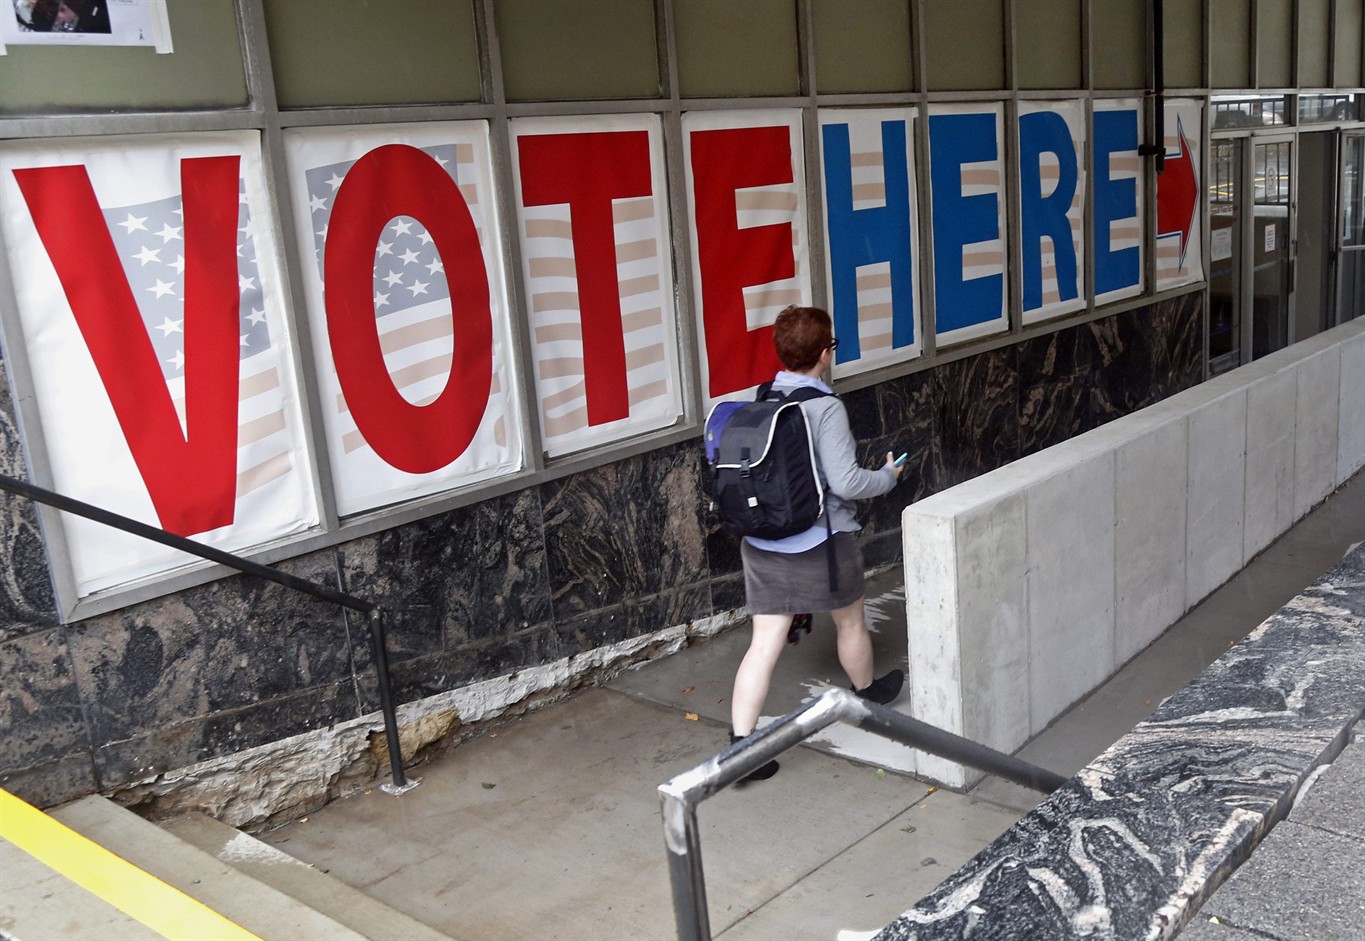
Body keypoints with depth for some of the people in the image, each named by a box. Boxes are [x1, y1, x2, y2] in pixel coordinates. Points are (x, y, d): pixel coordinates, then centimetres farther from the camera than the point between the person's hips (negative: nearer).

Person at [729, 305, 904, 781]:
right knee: (850, 621, 22)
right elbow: (846, 482, -21)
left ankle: (741, 743, -1)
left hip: (761, 542, 5)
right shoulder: (824, 408, -18)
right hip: (822, 542, -4)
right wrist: (887, 476, -3)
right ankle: (869, 692, 47)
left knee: (765, 642, 5)